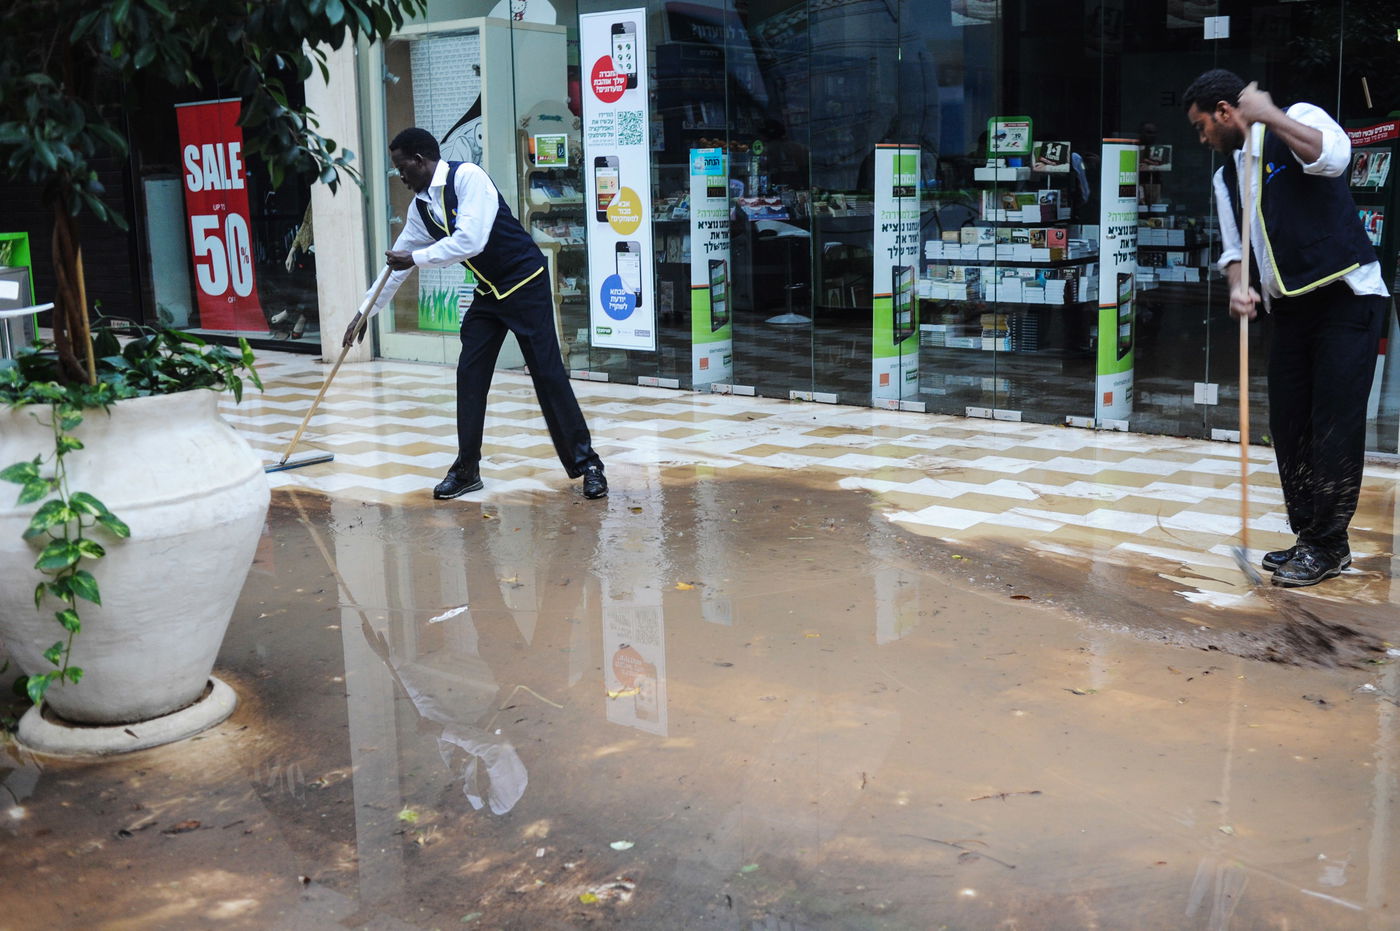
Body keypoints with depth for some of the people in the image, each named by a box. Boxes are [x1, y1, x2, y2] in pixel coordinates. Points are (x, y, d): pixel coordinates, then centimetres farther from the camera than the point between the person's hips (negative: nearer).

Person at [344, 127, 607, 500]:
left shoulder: (467, 177, -18)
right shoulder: (421, 206, 6)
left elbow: (471, 241, -28)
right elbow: (397, 263, 15)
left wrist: (416, 258, -19)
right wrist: (365, 312, 18)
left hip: (526, 284, -8)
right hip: (488, 292, 8)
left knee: (548, 374, -8)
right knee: (470, 375, 3)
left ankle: (587, 464, 1)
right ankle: (467, 469, 12)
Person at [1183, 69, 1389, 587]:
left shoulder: (1297, 120, -3)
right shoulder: (1227, 177, 15)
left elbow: (1333, 156, -25)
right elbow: (1234, 247, 12)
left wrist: (1268, 116, -24)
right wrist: (1240, 286, -8)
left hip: (1346, 296, -7)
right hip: (1290, 308, 7)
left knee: (1334, 425, -7)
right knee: (1288, 426, 7)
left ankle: (1327, 546, 2)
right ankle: (1310, 538, 18)